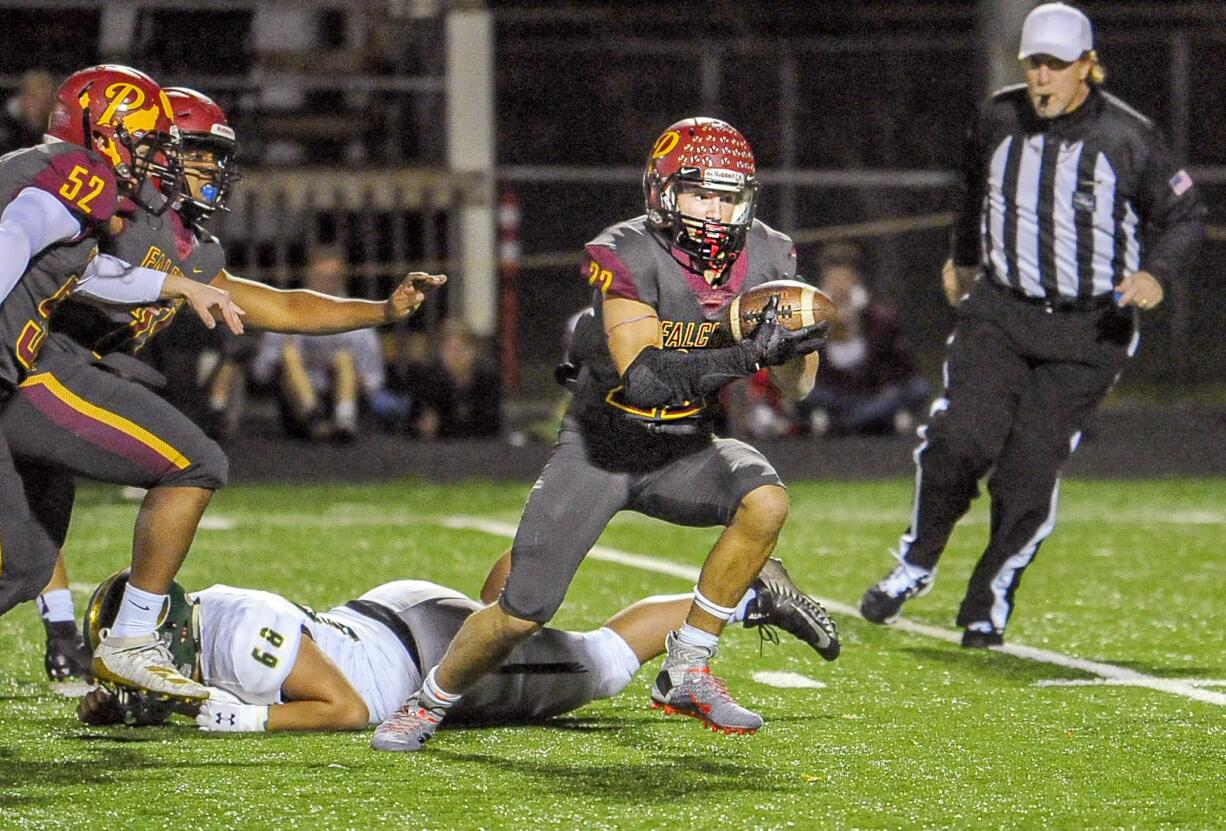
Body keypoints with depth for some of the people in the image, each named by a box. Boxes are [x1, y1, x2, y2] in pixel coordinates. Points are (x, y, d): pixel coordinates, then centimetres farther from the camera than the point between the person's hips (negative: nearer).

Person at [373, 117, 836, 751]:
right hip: (600, 448, -4)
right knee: (521, 614, -6)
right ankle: (428, 703, 24)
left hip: (683, 451, 4)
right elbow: (644, 378, -38)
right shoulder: (627, 257, -27)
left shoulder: (767, 258, -11)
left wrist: (796, 344, -29)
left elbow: (798, 384, -6)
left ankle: (685, 675, -12)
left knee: (766, 502, -27)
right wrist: (747, 356, -46)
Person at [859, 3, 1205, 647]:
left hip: (1088, 332, -2)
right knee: (962, 437, -17)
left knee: (1031, 468, -7)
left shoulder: (1126, 137, -9)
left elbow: (1184, 217, 1)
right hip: (1000, 311, 2)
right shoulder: (998, 120, 2)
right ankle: (915, 564, 5)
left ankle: (991, 598, 12)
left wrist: (1156, 275, -17)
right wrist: (964, 258, 37)